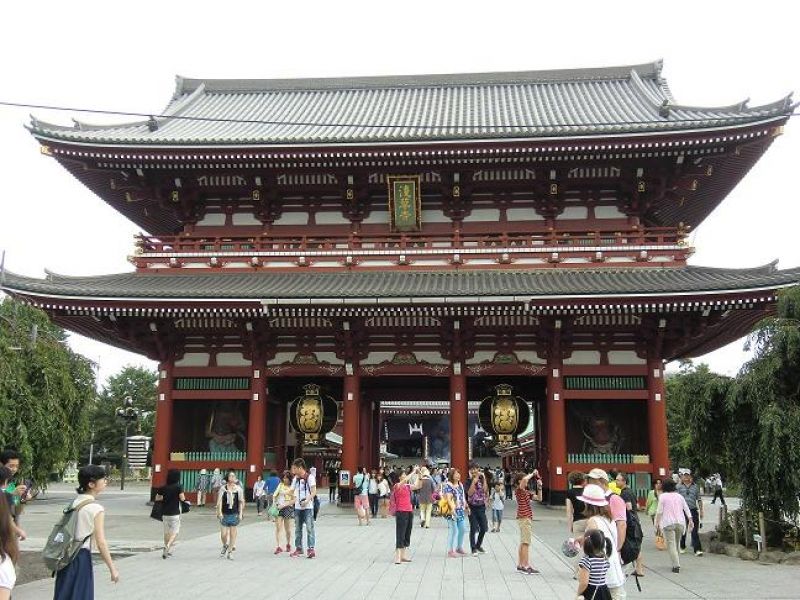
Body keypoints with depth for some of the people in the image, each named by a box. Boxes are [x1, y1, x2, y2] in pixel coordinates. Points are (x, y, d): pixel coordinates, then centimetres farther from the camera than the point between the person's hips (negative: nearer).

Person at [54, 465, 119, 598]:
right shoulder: (96, 508, -15)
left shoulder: (75, 501, 5)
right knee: (80, 595, 5)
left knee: (63, 594, 15)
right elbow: (100, 542, -16)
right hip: (81, 555, -7)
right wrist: (112, 568, -10)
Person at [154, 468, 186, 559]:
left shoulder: (163, 488, 2)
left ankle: (168, 550, 25)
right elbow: (182, 498, -16)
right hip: (175, 513, -4)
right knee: (175, 532, 3)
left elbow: (157, 498, 9)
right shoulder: (179, 487, -11)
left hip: (165, 513, 4)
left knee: (166, 532, 16)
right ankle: (168, 546, -19)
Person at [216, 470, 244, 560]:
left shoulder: (238, 489, 0)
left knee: (233, 534, 3)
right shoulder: (223, 488, -3)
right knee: (223, 534, 1)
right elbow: (219, 501, -6)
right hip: (224, 514, -1)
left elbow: (241, 502, 5)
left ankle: (230, 552, 16)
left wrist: (241, 514, 1)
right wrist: (219, 512, -14)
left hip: (234, 514, 1)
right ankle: (225, 546, 32)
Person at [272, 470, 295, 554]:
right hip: (279, 508, 2)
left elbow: (293, 500, -8)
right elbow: (274, 495, 10)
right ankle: (278, 547, -10)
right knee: (278, 528, -9)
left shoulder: (293, 487, -2)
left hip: (288, 508, -2)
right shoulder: (280, 485, 8)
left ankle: (288, 545, 29)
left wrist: (283, 505, -16)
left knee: (288, 529, 7)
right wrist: (275, 505, -5)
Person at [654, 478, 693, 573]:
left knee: (671, 544, -5)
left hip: (668, 523, -5)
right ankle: (676, 563, 21)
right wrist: (690, 520, 14)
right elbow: (686, 509, 11)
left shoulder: (662, 496, -2)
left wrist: (657, 522, 0)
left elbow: (659, 511, -5)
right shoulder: (679, 496, 13)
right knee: (676, 544, 17)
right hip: (680, 522, 5)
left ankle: (676, 566, -13)